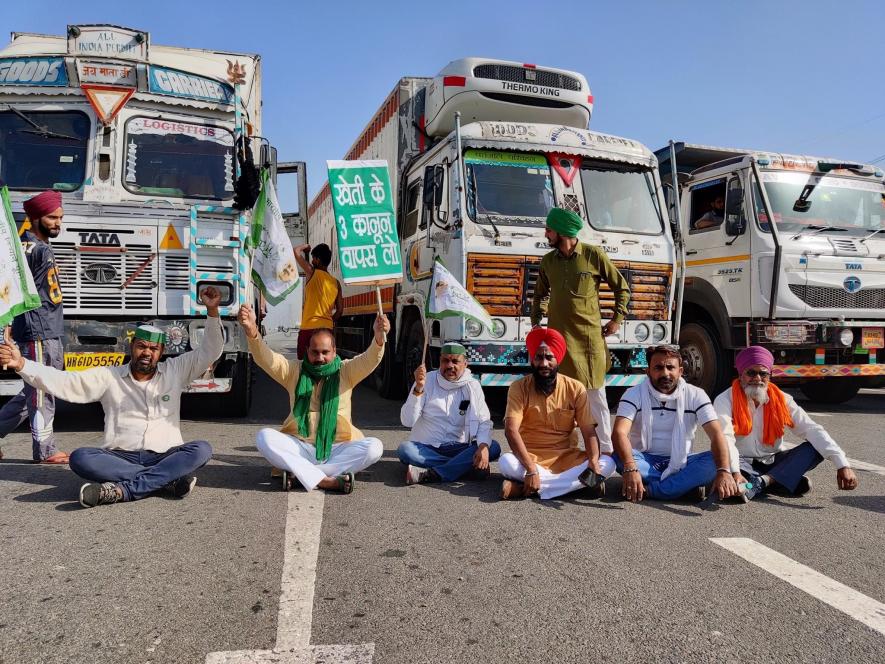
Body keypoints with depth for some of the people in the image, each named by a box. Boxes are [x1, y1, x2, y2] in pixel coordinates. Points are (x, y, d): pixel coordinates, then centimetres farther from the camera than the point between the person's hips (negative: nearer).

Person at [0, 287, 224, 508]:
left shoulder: (174, 371, 10)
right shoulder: (108, 377, 10)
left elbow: (210, 352, 4)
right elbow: (63, 382, 2)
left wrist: (212, 310, -9)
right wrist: (21, 364, -12)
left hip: (166, 457, 0)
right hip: (120, 458, 0)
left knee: (201, 449, -29)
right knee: (80, 458, -28)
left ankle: (123, 489, -35)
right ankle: (169, 479, -33)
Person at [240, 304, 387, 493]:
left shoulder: (345, 371, 4)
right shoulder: (295, 371, 7)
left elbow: (370, 360, -15)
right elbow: (266, 359, -10)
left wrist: (379, 336, -38)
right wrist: (252, 331, -30)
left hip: (338, 448, 0)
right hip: (299, 446, 1)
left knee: (374, 446, -27)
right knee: (264, 437, -25)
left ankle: (300, 474, -25)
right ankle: (326, 481, -33)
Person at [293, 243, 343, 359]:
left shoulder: (313, 273, -4)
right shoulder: (336, 283, 9)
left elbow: (296, 251, -2)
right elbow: (340, 310, 10)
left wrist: (306, 246, 16)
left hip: (310, 327, -5)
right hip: (327, 328, 5)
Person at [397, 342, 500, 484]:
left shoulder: (472, 386, 2)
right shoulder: (427, 381, -2)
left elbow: (484, 422, -3)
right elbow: (407, 421, -9)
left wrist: (484, 446, -24)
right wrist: (418, 389, -22)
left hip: (459, 448, 2)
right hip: (427, 448, -1)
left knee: (493, 448, -24)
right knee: (405, 450, -31)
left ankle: (430, 474, -30)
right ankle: (466, 465, -24)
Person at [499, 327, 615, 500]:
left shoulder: (575, 388, -4)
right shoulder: (519, 388, -9)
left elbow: (589, 431, -7)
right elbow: (511, 430, -20)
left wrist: (594, 463, -27)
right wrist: (531, 469, -33)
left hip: (566, 457, 3)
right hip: (530, 457, -3)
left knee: (607, 464, -23)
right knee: (506, 463, -32)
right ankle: (574, 480, -22)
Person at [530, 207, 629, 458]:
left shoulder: (594, 255, -3)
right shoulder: (548, 261, 9)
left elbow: (621, 287, 7)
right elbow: (540, 294, 24)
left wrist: (617, 318, 2)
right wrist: (536, 321, 15)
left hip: (589, 336, -3)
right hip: (557, 335, 3)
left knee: (595, 395, 2)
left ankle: (605, 449, 11)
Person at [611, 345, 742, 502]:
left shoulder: (695, 395, -5)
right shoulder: (634, 394, -9)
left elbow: (716, 434, -16)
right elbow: (619, 433, -25)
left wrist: (724, 471, -36)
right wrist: (630, 469, -44)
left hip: (679, 464, 1)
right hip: (645, 461, -1)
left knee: (714, 460, -26)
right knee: (619, 456, -33)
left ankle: (650, 489, -29)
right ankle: (686, 485, -27)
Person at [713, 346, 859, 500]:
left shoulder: (781, 399, -1)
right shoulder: (726, 400, -12)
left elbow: (812, 430, -10)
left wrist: (842, 465, -23)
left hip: (773, 462, 4)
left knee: (816, 448, -17)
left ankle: (762, 481, -30)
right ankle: (790, 480, -31)